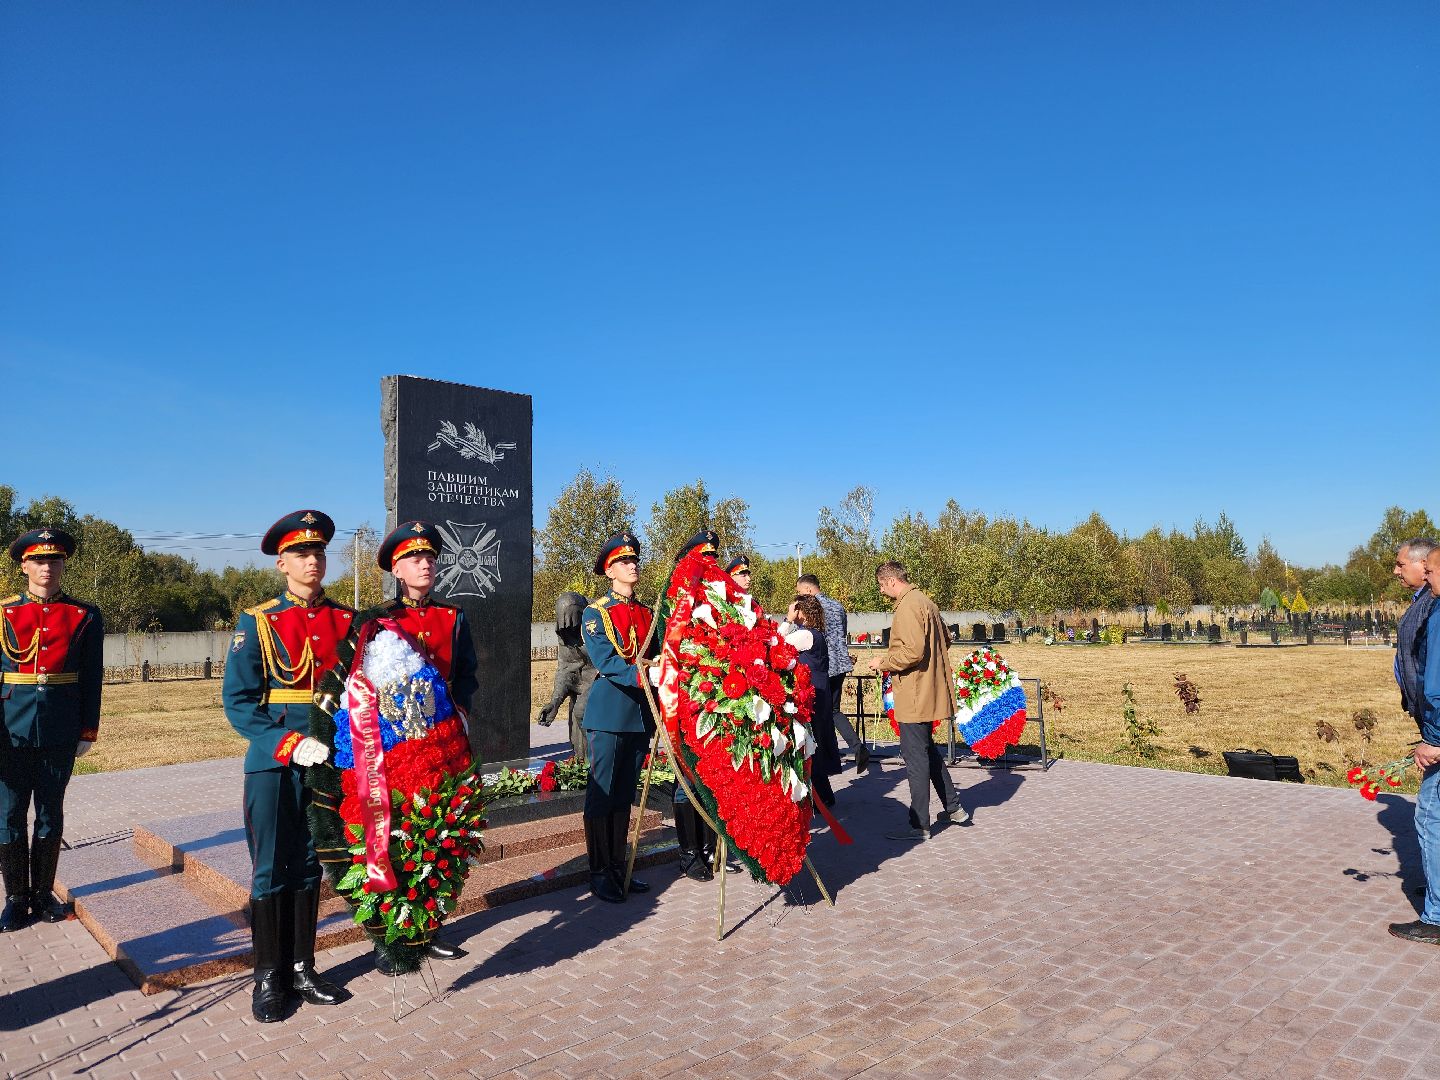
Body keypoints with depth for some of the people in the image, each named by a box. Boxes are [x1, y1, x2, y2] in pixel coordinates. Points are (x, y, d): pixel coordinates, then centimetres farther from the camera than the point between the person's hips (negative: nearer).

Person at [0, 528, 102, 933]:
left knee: (51, 815, 9)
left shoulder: (85, 616, 1)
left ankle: (43, 892, 23)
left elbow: (92, 680, 3)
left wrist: (88, 732, 2)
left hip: (60, 734, 0)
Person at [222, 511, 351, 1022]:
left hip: (327, 762, 3)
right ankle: (268, 978, 20)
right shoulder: (257, 622, -3)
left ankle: (302, 969, 25)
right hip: (273, 764, -2)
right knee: (270, 870, 5)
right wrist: (290, 745, -17)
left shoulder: (346, 620, 5)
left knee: (308, 867, 12)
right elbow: (238, 701, -7)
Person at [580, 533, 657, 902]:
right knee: (602, 795, 1)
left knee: (625, 796, 13)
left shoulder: (646, 613, 14)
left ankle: (618, 868, 23)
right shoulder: (596, 613, -4)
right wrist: (640, 675, -31)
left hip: (641, 713, 6)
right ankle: (599, 874, 11)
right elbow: (604, 662, -17)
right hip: (608, 715, -6)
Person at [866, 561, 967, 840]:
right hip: (930, 691, 10)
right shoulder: (926, 602, 13)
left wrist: (883, 661, -13)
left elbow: (913, 650, -28)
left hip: (914, 695, -10)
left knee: (915, 756, -3)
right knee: (928, 749, 22)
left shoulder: (908, 607, -19)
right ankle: (953, 807, 31)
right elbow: (945, 641, 23)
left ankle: (919, 825, 4)